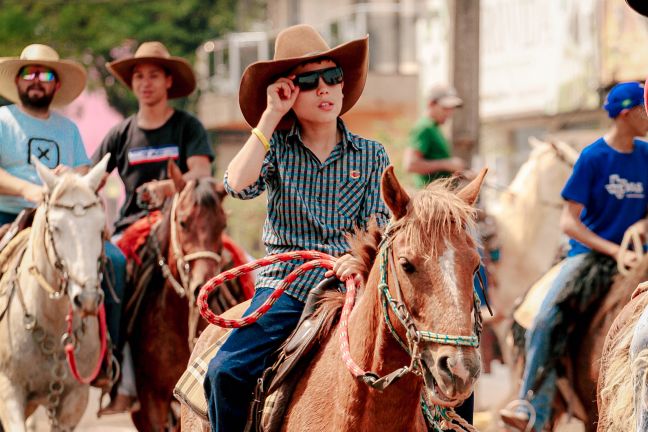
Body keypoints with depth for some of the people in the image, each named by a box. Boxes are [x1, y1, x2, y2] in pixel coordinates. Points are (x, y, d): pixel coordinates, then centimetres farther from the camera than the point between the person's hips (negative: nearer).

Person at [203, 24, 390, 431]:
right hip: (287, 285, 0)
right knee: (226, 371, -23)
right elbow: (239, 185, -13)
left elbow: (379, 227, 4)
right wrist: (271, 116, -8)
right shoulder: (276, 148, 8)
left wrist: (363, 259, -19)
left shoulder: (371, 155, 11)